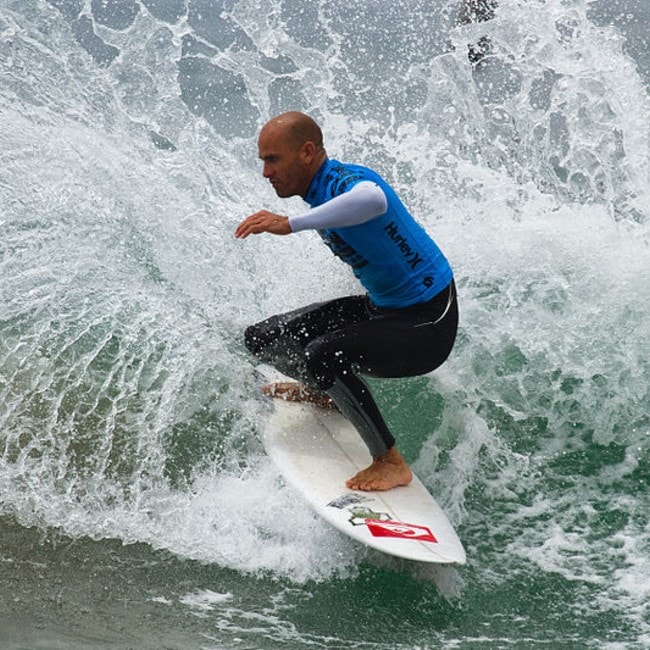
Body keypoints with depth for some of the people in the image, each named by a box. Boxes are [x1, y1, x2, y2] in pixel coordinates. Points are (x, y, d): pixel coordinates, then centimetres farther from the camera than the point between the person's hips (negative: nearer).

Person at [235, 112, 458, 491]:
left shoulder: (346, 182, -25)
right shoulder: (320, 189, 4)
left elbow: (373, 200, -52)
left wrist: (291, 224, -52)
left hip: (426, 325, -9)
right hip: (380, 308, 10)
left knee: (324, 355, -34)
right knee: (262, 339, 8)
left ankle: (391, 463, -19)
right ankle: (323, 391, 39)